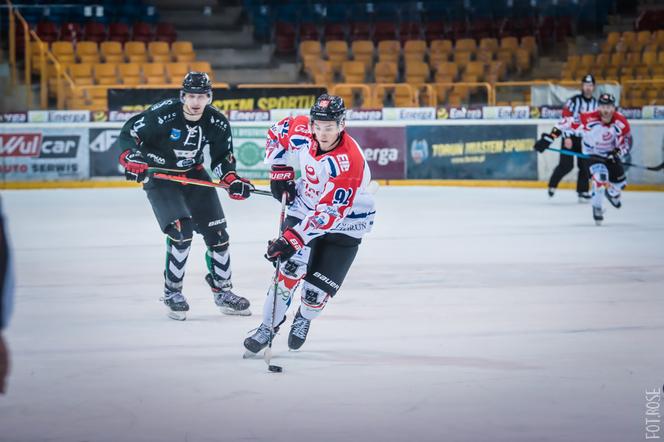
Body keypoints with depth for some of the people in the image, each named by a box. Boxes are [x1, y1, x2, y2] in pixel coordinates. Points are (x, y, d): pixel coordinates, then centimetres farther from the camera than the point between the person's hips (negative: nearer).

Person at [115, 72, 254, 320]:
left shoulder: (217, 123, -10)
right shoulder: (163, 114, -24)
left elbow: (222, 158, 4)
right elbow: (128, 134, -17)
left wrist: (232, 180, -13)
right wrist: (132, 158, -35)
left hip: (194, 176, 5)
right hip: (159, 177, -5)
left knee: (216, 232, 4)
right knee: (181, 230, -21)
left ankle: (222, 291, 21)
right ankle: (172, 292, -4)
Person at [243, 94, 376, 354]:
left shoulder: (350, 163, -35)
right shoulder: (301, 130, -18)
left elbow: (329, 214, -35)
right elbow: (278, 133, 7)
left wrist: (292, 239, -39)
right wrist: (279, 172, 1)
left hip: (344, 223, -4)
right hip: (304, 208, 4)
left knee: (318, 289, -5)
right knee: (290, 268, -16)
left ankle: (304, 319, 28)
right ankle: (268, 326, -3)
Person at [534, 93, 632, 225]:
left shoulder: (621, 122, -24)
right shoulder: (589, 119, -34)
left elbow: (626, 142, -14)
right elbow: (567, 123, -28)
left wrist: (616, 154, -34)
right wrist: (549, 137, -31)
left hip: (610, 154, 4)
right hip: (592, 153, -4)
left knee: (620, 182, 9)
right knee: (600, 177, -27)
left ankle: (612, 193, 47)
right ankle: (597, 208, -9)